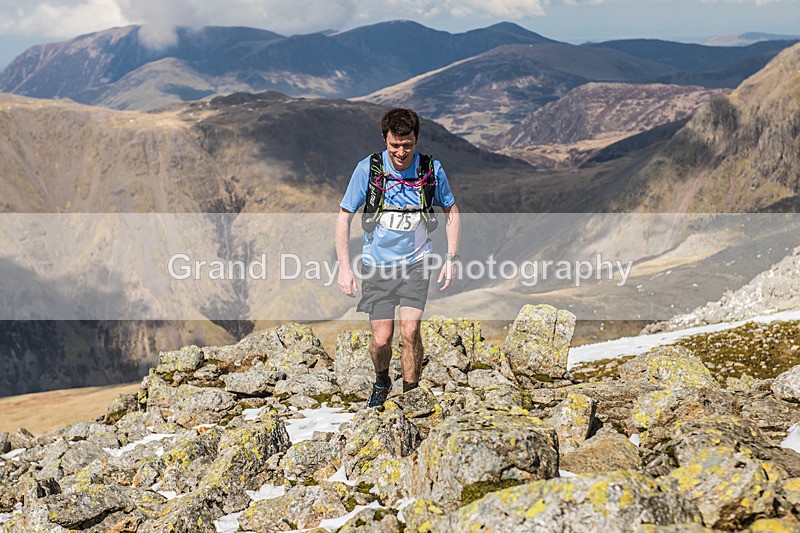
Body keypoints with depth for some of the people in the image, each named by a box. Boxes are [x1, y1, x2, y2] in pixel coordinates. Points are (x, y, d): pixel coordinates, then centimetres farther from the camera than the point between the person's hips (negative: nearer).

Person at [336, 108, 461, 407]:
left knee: (410, 332, -14)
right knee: (381, 339, -2)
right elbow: (344, 216, -4)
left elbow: (451, 211, 8)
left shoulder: (432, 169, -8)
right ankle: (382, 381, 31)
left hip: (416, 262, 0)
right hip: (377, 264, 0)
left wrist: (451, 258, 1)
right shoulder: (368, 168, -13)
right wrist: (344, 266, -10)